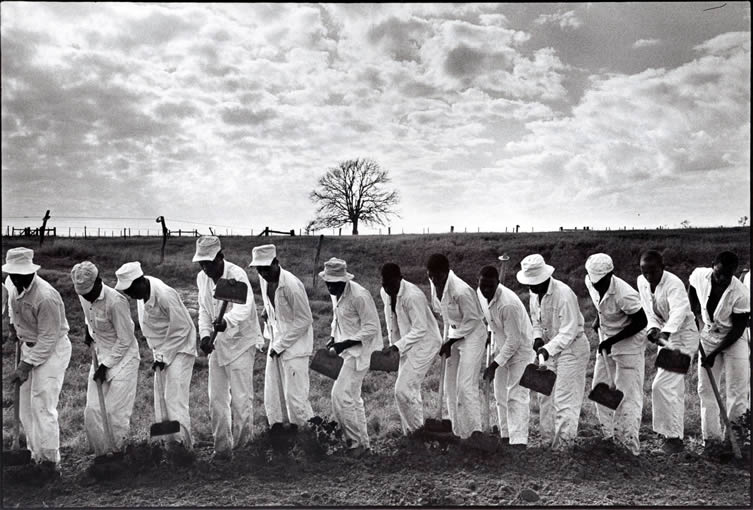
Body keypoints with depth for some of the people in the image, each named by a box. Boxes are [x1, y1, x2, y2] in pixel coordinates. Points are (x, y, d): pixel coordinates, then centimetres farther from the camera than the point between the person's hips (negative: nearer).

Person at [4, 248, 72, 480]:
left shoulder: (46, 297, -29)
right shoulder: (12, 285, -5)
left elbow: (48, 339, -23)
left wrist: (26, 366, -23)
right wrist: (15, 327, 18)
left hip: (52, 350, -8)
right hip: (29, 346, 8)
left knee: (42, 407, -10)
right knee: (26, 407, 12)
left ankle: (50, 463, 1)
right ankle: (36, 456, 24)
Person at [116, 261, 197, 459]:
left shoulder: (165, 296, -28)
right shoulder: (142, 293, -2)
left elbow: (181, 328, -22)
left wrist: (164, 357, -16)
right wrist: (157, 354, 9)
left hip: (179, 347, -9)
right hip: (162, 349, 9)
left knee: (174, 396, -12)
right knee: (161, 396, 11)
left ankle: (181, 440, -8)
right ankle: (168, 438, 19)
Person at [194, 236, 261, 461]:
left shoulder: (237, 275, -20)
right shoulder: (202, 278, 1)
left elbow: (243, 307, -37)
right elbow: (204, 310, 9)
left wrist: (227, 321, -57)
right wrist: (205, 335, -8)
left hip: (240, 343, -6)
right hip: (217, 344, 7)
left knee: (240, 399, -5)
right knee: (216, 399, 11)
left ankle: (243, 443, 15)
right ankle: (222, 447, 24)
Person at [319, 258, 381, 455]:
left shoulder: (359, 296, -22)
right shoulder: (336, 294, 5)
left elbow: (371, 328, -20)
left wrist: (346, 343, -24)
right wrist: (334, 338, 5)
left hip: (359, 351, -9)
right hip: (346, 350, 9)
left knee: (342, 395, -11)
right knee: (352, 396, 15)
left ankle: (356, 441, 4)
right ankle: (361, 442, 29)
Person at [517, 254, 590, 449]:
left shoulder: (564, 294, -25)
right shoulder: (534, 294, 0)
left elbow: (569, 331, -26)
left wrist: (548, 349, -33)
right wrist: (538, 337, -7)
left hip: (572, 347, -8)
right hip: (551, 347, 8)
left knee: (564, 398, -7)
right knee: (545, 395, 11)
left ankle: (562, 444, 2)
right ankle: (547, 440, 23)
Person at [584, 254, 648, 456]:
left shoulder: (625, 294, -31)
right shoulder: (590, 282, -9)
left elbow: (641, 322, -21)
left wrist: (612, 340, -21)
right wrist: (598, 318, 2)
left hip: (629, 344, -8)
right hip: (606, 342, 8)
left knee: (628, 394, -3)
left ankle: (629, 444, 6)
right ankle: (609, 436, 26)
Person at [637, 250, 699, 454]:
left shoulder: (674, 284, -24)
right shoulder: (642, 282, -2)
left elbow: (678, 311, -39)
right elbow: (649, 311, 2)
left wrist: (665, 332, -54)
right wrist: (653, 328, -17)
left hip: (683, 336, -8)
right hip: (665, 335, 8)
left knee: (662, 385, -14)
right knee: (674, 388, 16)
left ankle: (674, 437, -5)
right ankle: (675, 434, 28)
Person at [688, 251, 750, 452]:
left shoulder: (740, 294, -26)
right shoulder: (699, 275, -15)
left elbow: (737, 330, -19)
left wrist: (714, 354, -21)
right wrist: (696, 313, -1)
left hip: (733, 340, -4)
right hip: (708, 336, 4)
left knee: (738, 390, -3)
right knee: (705, 388, 6)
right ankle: (711, 435, 17)